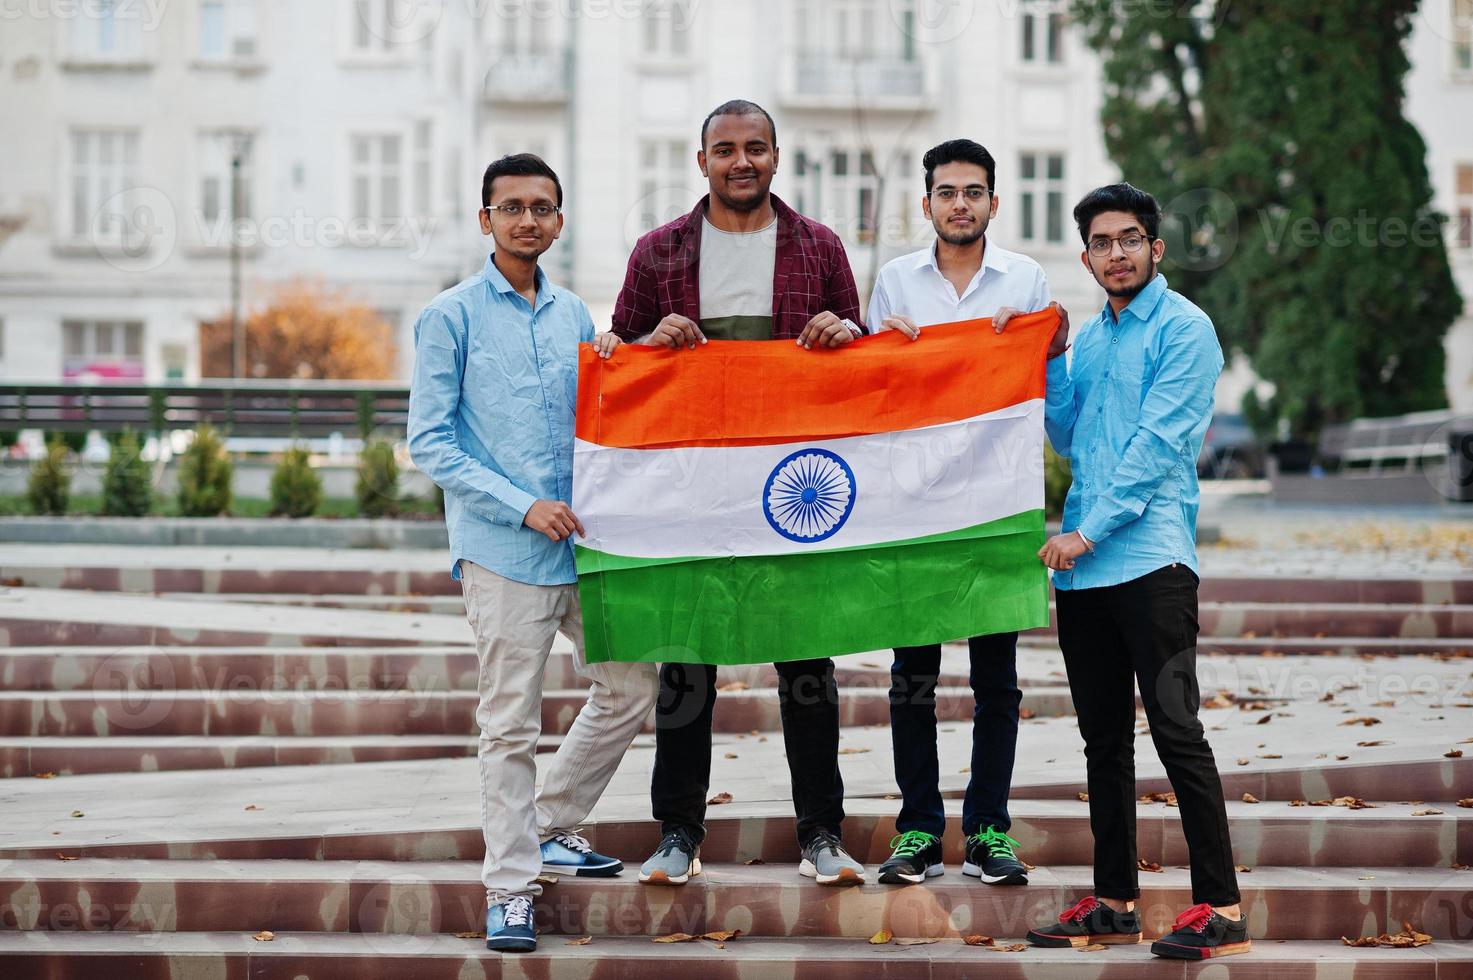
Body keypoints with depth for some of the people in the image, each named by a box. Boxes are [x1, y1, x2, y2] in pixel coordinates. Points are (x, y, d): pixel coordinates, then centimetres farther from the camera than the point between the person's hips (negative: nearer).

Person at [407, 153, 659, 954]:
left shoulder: (574, 315, 13)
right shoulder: (450, 317, -3)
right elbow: (430, 443, -7)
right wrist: (521, 505, -14)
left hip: (587, 541, 6)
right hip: (502, 552, -6)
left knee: (632, 686, 12)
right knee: (510, 724, -3)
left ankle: (551, 827, 29)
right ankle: (509, 887, 6)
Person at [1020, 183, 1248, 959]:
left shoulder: (1182, 328, -4)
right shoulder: (1088, 339, 18)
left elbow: (1156, 443, -12)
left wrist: (1089, 530, -15)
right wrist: (1046, 362, 6)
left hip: (1151, 556, -7)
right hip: (1081, 570, 7)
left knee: (1174, 727, -10)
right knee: (1103, 740, 10)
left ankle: (1221, 906, -7)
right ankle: (1114, 902, 17)